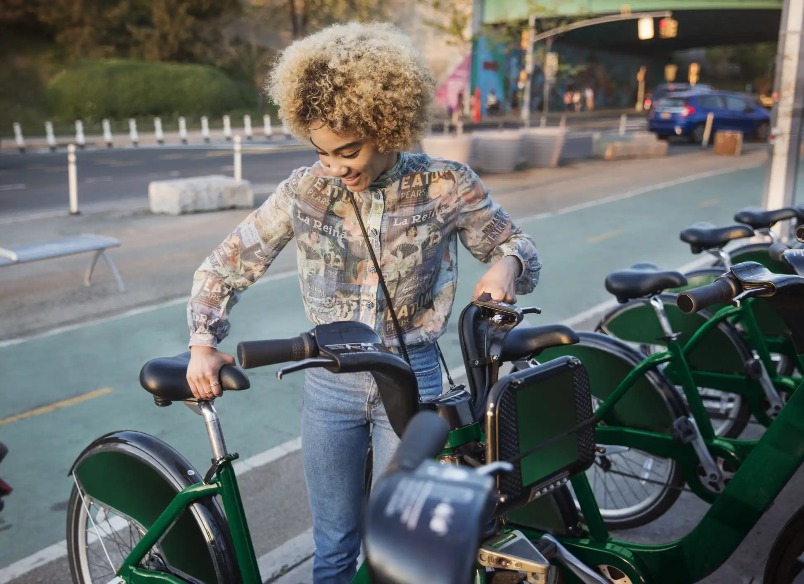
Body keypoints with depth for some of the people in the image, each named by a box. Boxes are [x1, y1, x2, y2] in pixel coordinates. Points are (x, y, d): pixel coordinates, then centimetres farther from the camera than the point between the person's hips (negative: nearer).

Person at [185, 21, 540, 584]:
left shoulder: (444, 186, -10)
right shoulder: (304, 190, -6)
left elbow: (516, 244, 3)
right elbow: (225, 266, 2)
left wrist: (505, 265, -21)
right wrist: (203, 345, -12)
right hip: (330, 382, 2)